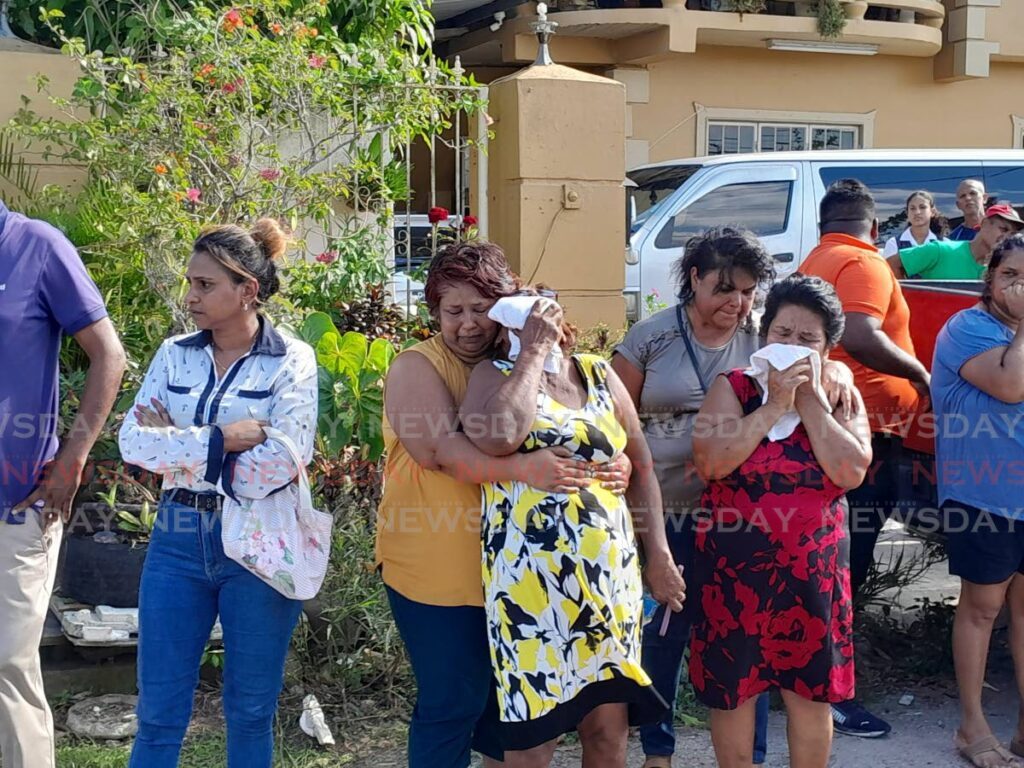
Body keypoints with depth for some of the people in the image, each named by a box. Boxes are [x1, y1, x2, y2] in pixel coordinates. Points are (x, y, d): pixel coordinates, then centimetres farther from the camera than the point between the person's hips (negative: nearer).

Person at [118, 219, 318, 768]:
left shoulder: (292, 361, -6)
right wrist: (219, 439, -17)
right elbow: (133, 440, -7)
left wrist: (177, 444, -10)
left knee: (251, 711, 11)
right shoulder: (175, 356, 6)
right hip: (179, 536, 3)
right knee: (158, 712, 8)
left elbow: (278, 465, -18)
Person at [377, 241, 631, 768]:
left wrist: (612, 465, -12)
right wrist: (522, 468, -36)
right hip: (439, 568, -5)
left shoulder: (518, 364, 10)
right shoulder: (418, 367, -6)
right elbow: (443, 449, -23)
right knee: (452, 700, 1)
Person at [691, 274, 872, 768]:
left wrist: (809, 400, -14)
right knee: (732, 687, 10)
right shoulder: (732, 387, -4)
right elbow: (711, 462, -19)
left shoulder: (840, 401, 3)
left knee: (811, 690, 12)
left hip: (812, 570, 2)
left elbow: (851, 471, -14)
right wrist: (775, 405, -19)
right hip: (734, 568, -2)